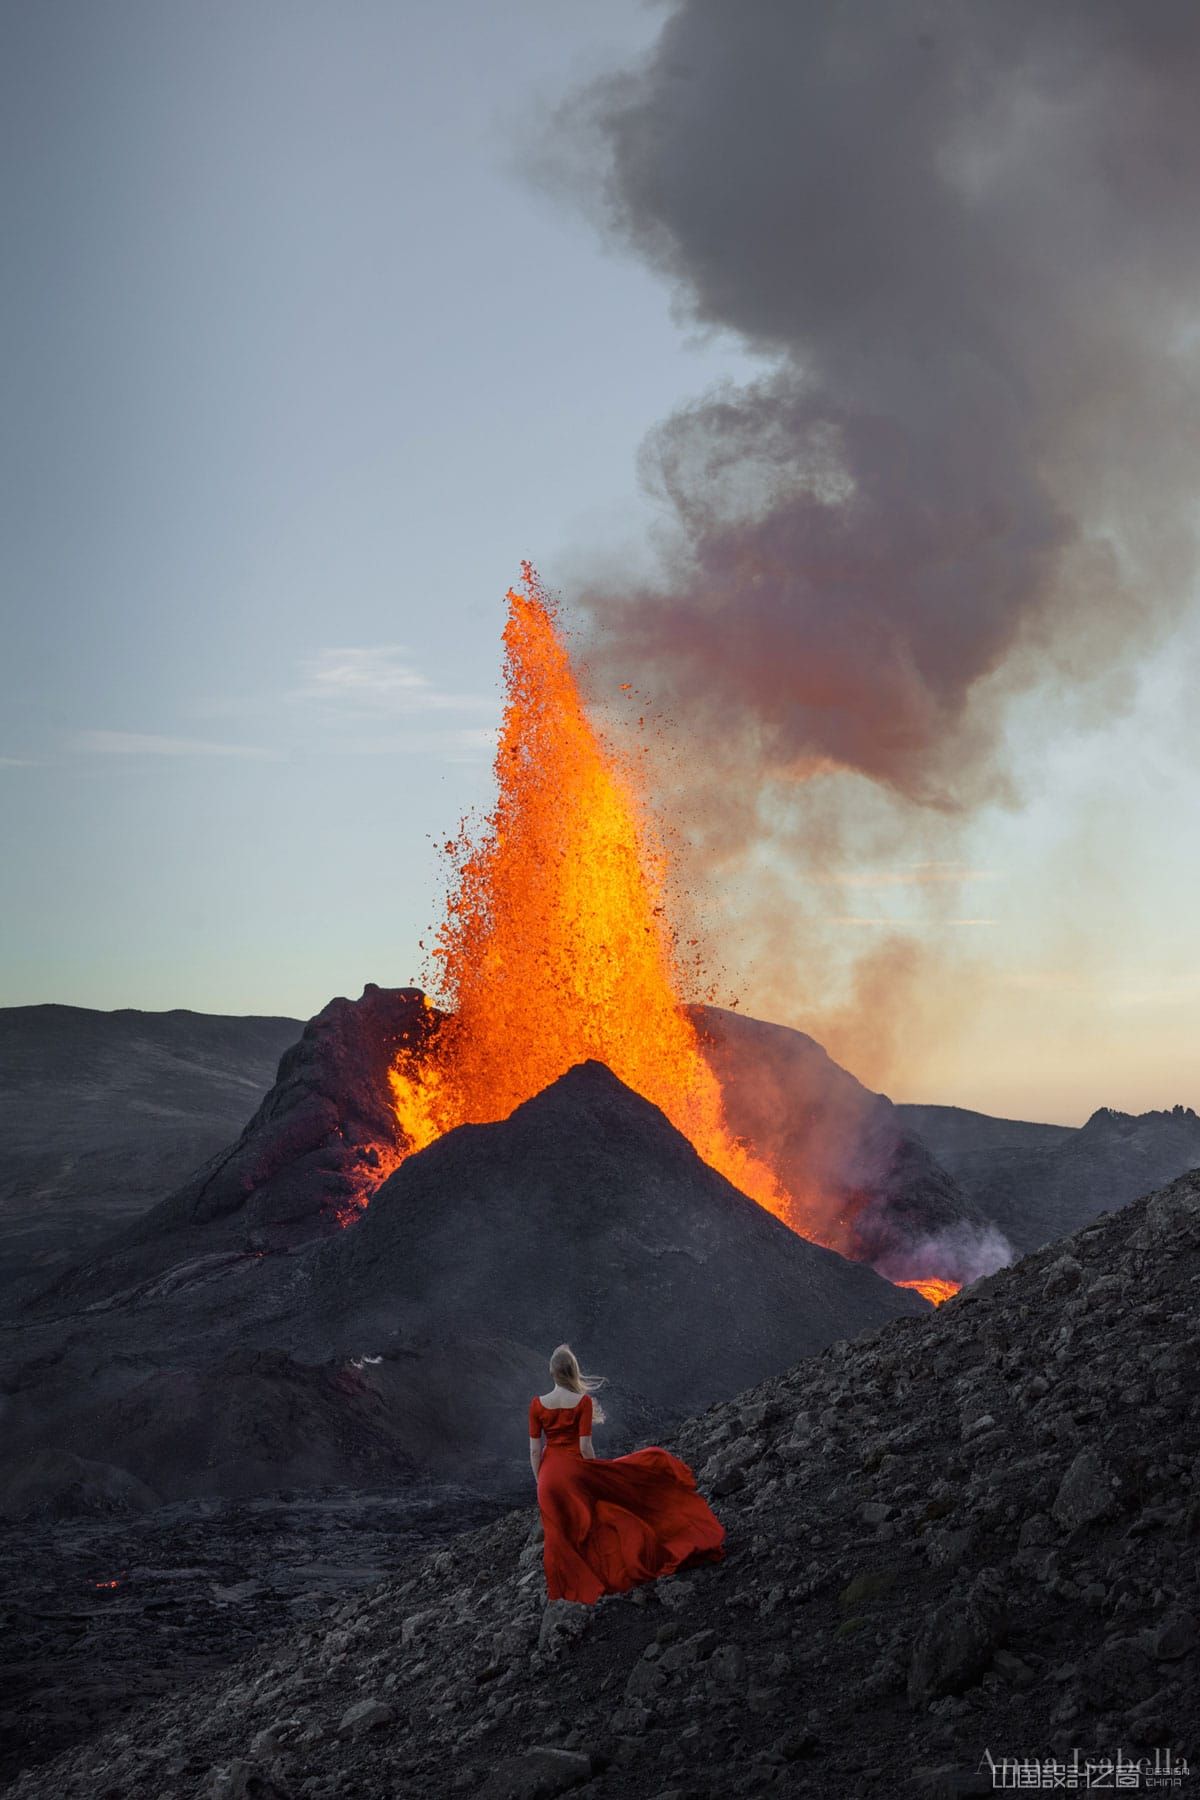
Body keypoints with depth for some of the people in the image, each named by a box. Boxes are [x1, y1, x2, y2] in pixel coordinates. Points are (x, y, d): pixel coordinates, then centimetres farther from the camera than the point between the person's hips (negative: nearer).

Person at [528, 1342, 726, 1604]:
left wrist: (540, 1483, 10)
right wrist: (596, 1479, 2)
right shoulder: (583, 1402, -11)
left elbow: (534, 1450, -2)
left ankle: (563, 1589, 16)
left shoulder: (537, 1404, -4)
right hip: (576, 1470, -3)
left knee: (559, 1534, 12)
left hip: (549, 1474, 3)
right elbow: (585, 1448, -12)